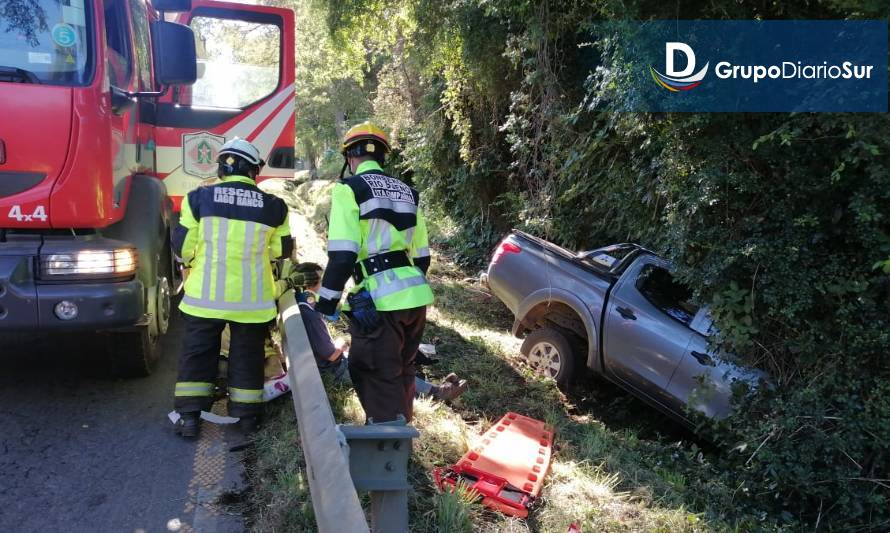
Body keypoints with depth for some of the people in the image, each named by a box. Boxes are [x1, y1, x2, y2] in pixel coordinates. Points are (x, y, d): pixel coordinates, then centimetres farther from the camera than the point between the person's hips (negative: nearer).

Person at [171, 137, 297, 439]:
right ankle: (247, 416, 23)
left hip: (206, 295, 0)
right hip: (252, 299, 1)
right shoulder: (273, 207, -3)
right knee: (247, 357, 14)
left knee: (196, 354, 14)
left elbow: (182, 247, -2)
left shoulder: (199, 198, -5)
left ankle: (189, 416, 17)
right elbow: (282, 250, 6)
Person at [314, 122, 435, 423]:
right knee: (401, 371, 21)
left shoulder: (350, 189, -4)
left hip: (380, 300, -7)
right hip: (416, 296, 8)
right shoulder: (406, 192, 17)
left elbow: (343, 254, -14)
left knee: (379, 378, 2)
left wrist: (327, 300, -7)